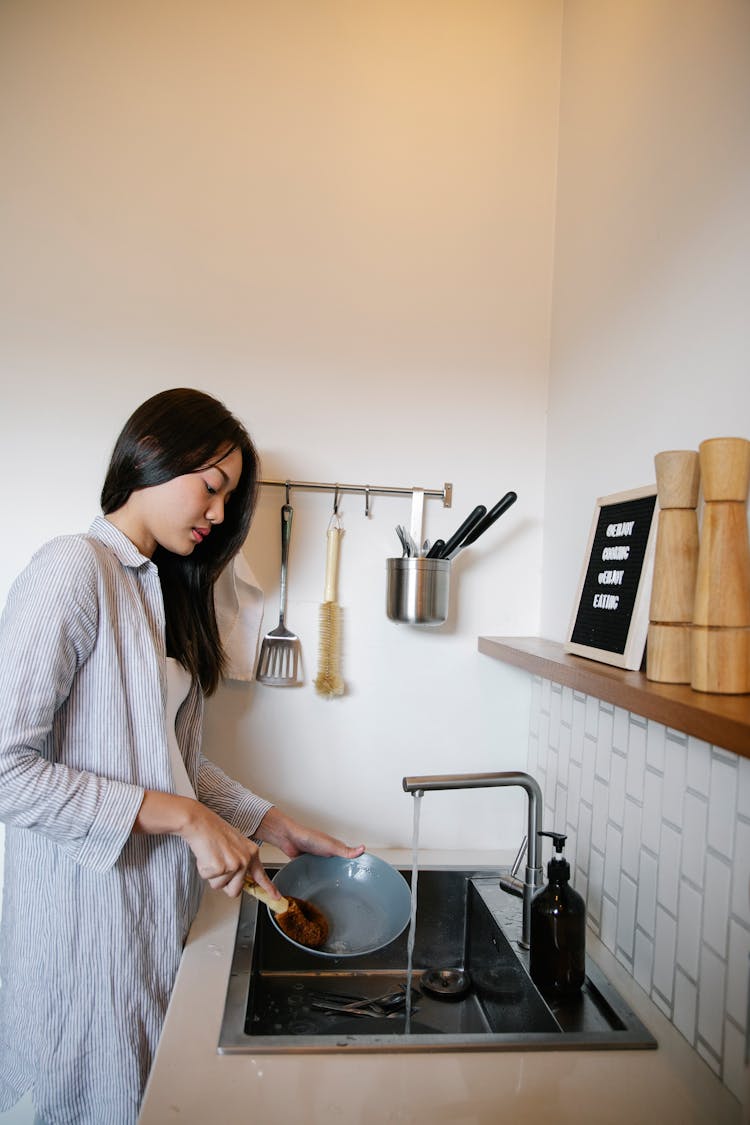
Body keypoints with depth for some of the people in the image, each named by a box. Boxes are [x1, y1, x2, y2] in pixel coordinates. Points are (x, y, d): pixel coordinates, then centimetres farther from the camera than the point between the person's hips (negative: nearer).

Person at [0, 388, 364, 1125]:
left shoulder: (163, 590, 11)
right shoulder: (73, 571, -16)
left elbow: (177, 762, 10)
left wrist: (283, 830, 5)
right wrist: (181, 816, -22)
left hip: (156, 900, 8)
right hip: (86, 907, -7)